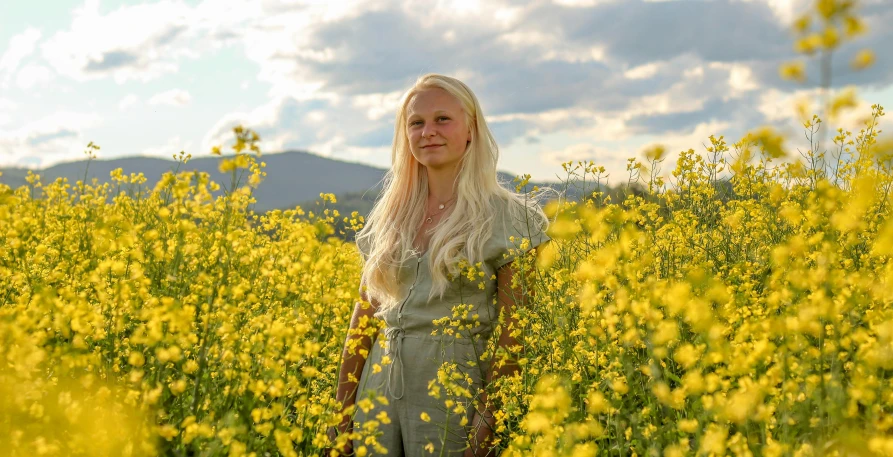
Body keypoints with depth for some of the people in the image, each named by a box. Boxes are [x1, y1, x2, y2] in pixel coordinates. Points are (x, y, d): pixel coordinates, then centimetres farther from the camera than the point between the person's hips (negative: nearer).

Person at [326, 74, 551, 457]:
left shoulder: (507, 217, -4)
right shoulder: (390, 217, 9)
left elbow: (512, 331, -7)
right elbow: (365, 315, 10)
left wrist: (490, 418, -14)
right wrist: (342, 409, 7)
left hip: (454, 393, -4)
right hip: (380, 391, 4)